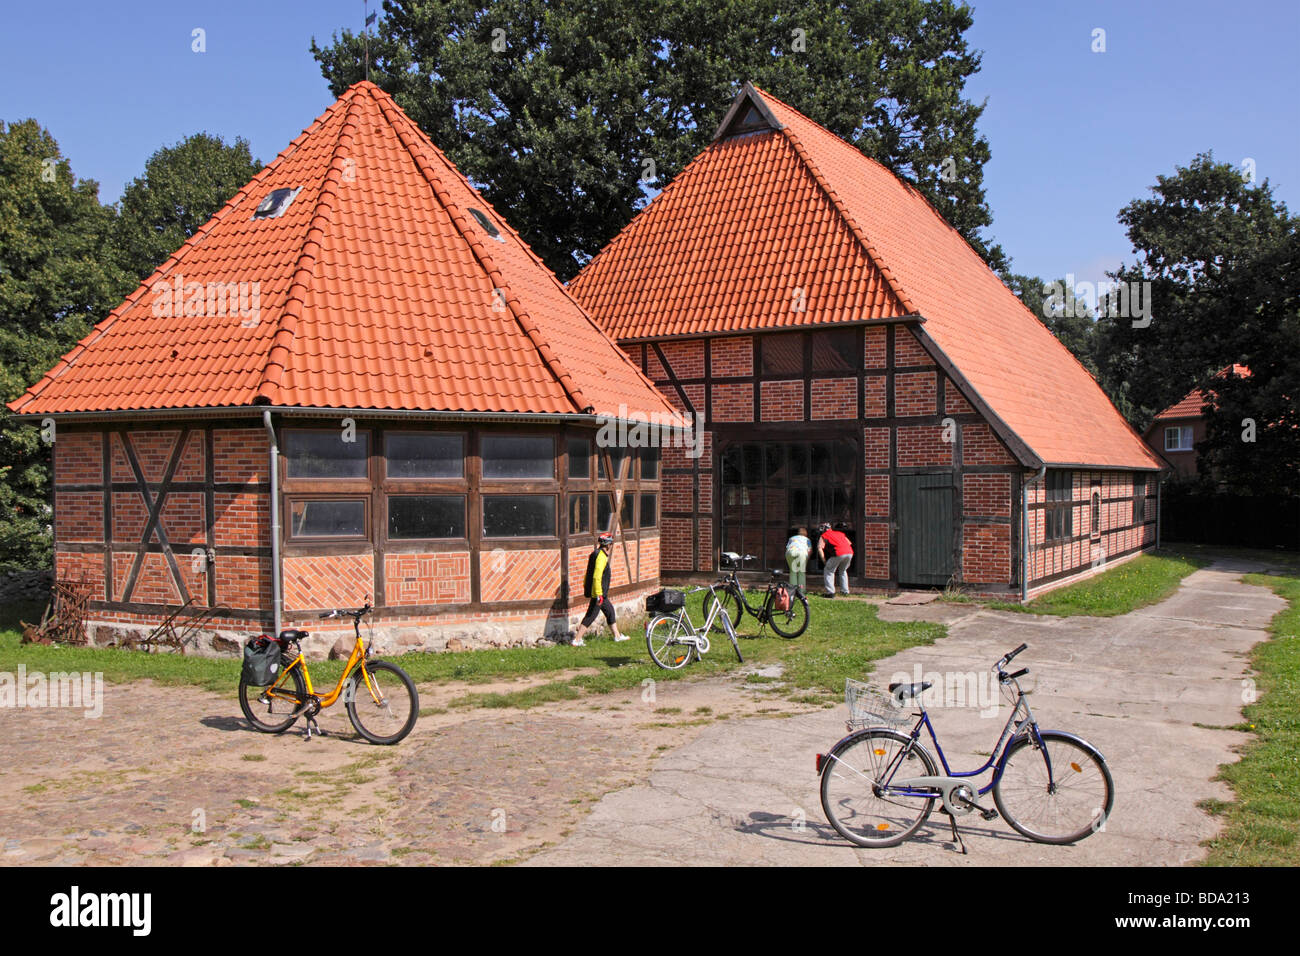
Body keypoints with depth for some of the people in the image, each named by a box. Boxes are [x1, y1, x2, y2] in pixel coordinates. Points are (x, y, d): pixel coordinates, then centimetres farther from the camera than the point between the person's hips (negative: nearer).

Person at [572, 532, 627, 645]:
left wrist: (585, 586, 26)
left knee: (610, 611, 20)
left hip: (601, 593, 11)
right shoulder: (601, 556, -20)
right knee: (590, 616, -5)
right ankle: (577, 640, -2)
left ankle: (617, 636, 31)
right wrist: (599, 594, -27)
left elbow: (589, 573, 19)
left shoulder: (597, 554, 12)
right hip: (599, 593, -11)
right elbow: (597, 577, -26)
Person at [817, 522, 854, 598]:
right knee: (843, 571, 28)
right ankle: (846, 591, 28)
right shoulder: (840, 533, 31)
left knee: (829, 571, 11)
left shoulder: (824, 536, 15)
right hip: (849, 552, 6)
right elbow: (849, 544, 28)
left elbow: (820, 549, 0)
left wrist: (824, 561, 6)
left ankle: (831, 592, 4)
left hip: (839, 554, -5)